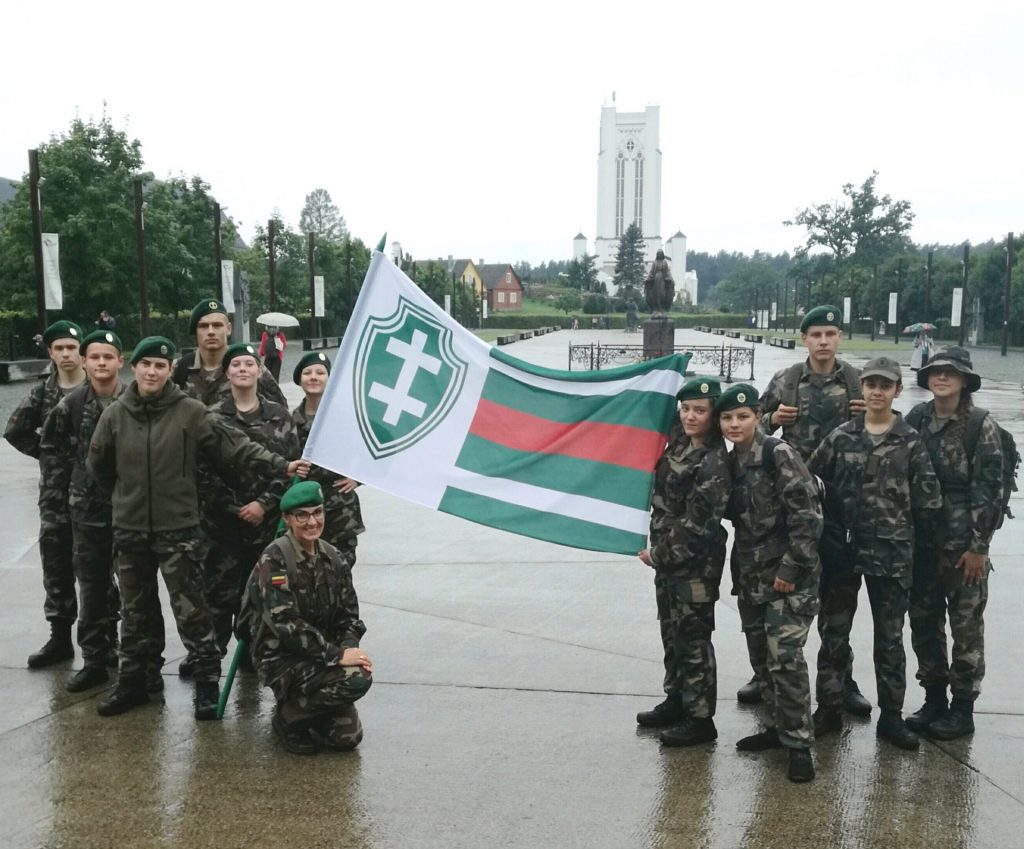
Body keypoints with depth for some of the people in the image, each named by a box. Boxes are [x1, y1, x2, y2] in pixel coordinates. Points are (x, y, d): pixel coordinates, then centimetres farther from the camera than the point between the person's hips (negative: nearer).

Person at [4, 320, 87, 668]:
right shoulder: (42, 392, 6)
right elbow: (15, 431, 12)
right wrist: (46, 453, 4)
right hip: (55, 489, 4)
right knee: (56, 565, 9)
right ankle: (60, 636, 20)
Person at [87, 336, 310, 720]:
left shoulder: (190, 412, -8)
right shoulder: (115, 415, 0)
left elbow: (235, 445, -12)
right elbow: (98, 466, 13)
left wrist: (280, 465, -21)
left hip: (179, 530, -3)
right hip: (129, 531, 3)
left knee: (191, 611, -1)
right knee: (135, 612, 16)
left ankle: (207, 683, 11)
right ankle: (131, 682, 29)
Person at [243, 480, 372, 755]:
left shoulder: (332, 558, 6)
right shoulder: (275, 559, -15)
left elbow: (349, 615, 8)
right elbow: (285, 623, -22)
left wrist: (348, 647, -14)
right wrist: (337, 655, -24)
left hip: (319, 658, 7)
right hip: (280, 658, -6)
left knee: (348, 737, -1)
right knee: (357, 678, -28)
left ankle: (299, 705, 24)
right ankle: (289, 717, -5)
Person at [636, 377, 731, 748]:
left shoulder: (714, 463, -18)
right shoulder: (679, 444, 5)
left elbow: (696, 523, -20)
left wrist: (659, 554, -12)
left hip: (696, 563, -8)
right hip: (668, 557, 8)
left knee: (693, 638, 0)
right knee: (671, 632, 17)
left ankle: (700, 719, 11)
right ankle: (676, 701, 32)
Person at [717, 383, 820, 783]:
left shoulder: (779, 454, -12)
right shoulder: (731, 462, 10)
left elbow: (807, 514, -16)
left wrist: (791, 568, -17)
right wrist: (739, 572, 11)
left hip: (788, 574, -7)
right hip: (750, 576, 7)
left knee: (785, 657, -11)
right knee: (760, 656, 13)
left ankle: (799, 742, -1)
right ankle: (775, 726, 28)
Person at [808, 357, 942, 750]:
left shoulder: (910, 441, -2)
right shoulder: (841, 436, 2)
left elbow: (927, 500, 0)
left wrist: (906, 536, 2)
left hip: (892, 554, -2)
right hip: (843, 549, 2)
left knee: (890, 637, 7)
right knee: (833, 632, 8)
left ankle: (891, 716, 18)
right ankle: (828, 709, 20)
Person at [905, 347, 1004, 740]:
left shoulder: (981, 424, -8)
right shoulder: (916, 418, 3)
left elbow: (990, 489, -10)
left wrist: (979, 546, -12)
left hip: (964, 541, -4)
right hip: (921, 537, 4)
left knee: (966, 626, 5)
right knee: (923, 622, 11)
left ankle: (962, 710, 17)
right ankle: (933, 700, 25)